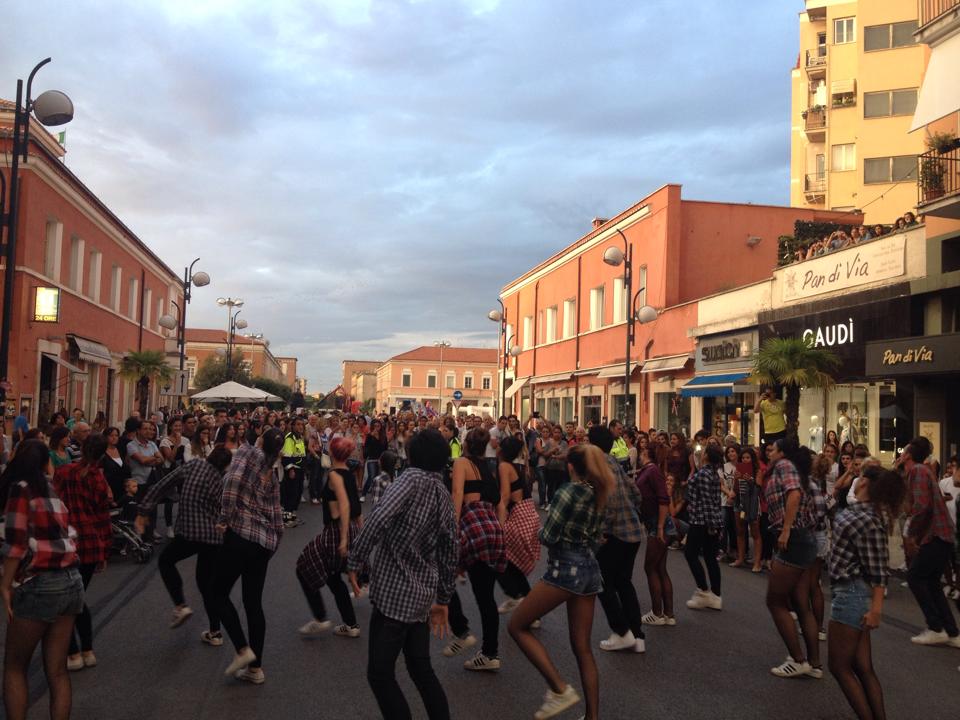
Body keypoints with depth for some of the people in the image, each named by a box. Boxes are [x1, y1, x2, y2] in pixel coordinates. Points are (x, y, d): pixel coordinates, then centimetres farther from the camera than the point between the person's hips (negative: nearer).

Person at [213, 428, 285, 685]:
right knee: (254, 602, 11)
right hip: (265, 541, 6)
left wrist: (224, 518, -13)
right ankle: (255, 668, 13)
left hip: (241, 533, -6)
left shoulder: (249, 452, -1)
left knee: (219, 593, 7)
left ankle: (243, 650, -1)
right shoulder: (272, 475, 17)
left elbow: (233, 480, -18)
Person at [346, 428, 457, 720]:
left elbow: (379, 518, -30)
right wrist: (443, 599, 23)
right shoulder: (444, 495, 10)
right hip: (422, 595, 8)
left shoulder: (412, 478, -13)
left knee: (380, 674, 2)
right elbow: (450, 553, 15)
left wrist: (354, 561, -21)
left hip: (394, 593, -8)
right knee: (421, 669, 19)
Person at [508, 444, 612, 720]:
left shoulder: (568, 491, -12)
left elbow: (547, 537, -14)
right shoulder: (600, 493, 9)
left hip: (565, 568, -8)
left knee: (517, 626, 5)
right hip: (590, 568, 8)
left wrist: (547, 531, 6)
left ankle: (559, 688, -3)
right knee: (582, 647, 14)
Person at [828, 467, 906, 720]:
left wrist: (876, 609, -21)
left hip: (852, 594, -9)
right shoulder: (856, 510, 6)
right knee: (863, 668, 12)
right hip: (852, 593, 9)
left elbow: (878, 570, -21)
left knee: (839, 666, 2)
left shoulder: (867, 520, -20)